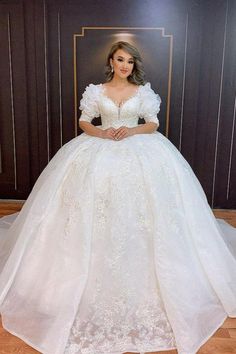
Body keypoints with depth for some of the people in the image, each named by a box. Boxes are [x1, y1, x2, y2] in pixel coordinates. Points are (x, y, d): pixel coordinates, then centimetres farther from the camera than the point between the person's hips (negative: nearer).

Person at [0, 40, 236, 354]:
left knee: (138, 213, -6)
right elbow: (84, 123, 8)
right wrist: (101, 133, -12)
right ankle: (97, 276, 9)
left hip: (139, 151, 0)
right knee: (96, 212, -7)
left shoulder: (144, 91, 8)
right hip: (100, 151, 1)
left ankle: (141, 276, 12)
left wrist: (132, 131, -13)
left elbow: (153, 124, 6)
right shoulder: (96, 91, 8)